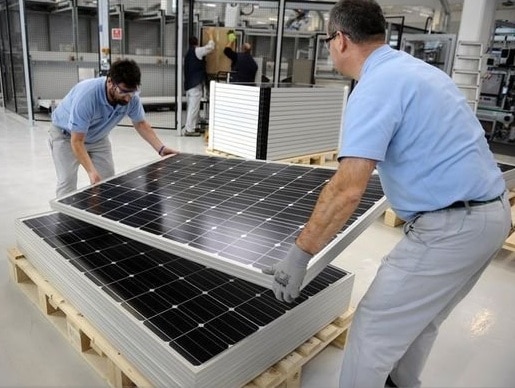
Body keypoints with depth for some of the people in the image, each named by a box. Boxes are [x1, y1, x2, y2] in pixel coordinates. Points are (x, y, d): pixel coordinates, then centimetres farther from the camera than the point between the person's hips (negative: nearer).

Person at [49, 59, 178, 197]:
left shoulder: (131, 96, -25)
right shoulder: (86, 95, -40)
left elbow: (140, 123, -6)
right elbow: (77, 141, -36)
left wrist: (161, 148, -19)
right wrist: (91, 171, -47)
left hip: (97, 136, 5)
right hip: (66, 135, -5)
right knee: (67, 182, -15)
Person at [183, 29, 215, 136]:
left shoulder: (188, 54, 19)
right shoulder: (197, 51, -7)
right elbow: (210, 47, -8)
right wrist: (210, 35, 5)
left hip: (189, 84, 9)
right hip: (196, 84, -9)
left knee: (191, 107, 13)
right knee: (194, 107, -8)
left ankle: (189, 127, 15)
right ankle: (189, 130, -9)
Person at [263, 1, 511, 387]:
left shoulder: (375, 86, -16)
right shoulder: (419, 69, 15)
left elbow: (347, 189, -25)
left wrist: (298, 256, -18)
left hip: (450, 225, -10)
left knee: (374, 327, 4)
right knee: (420, 319, 25)